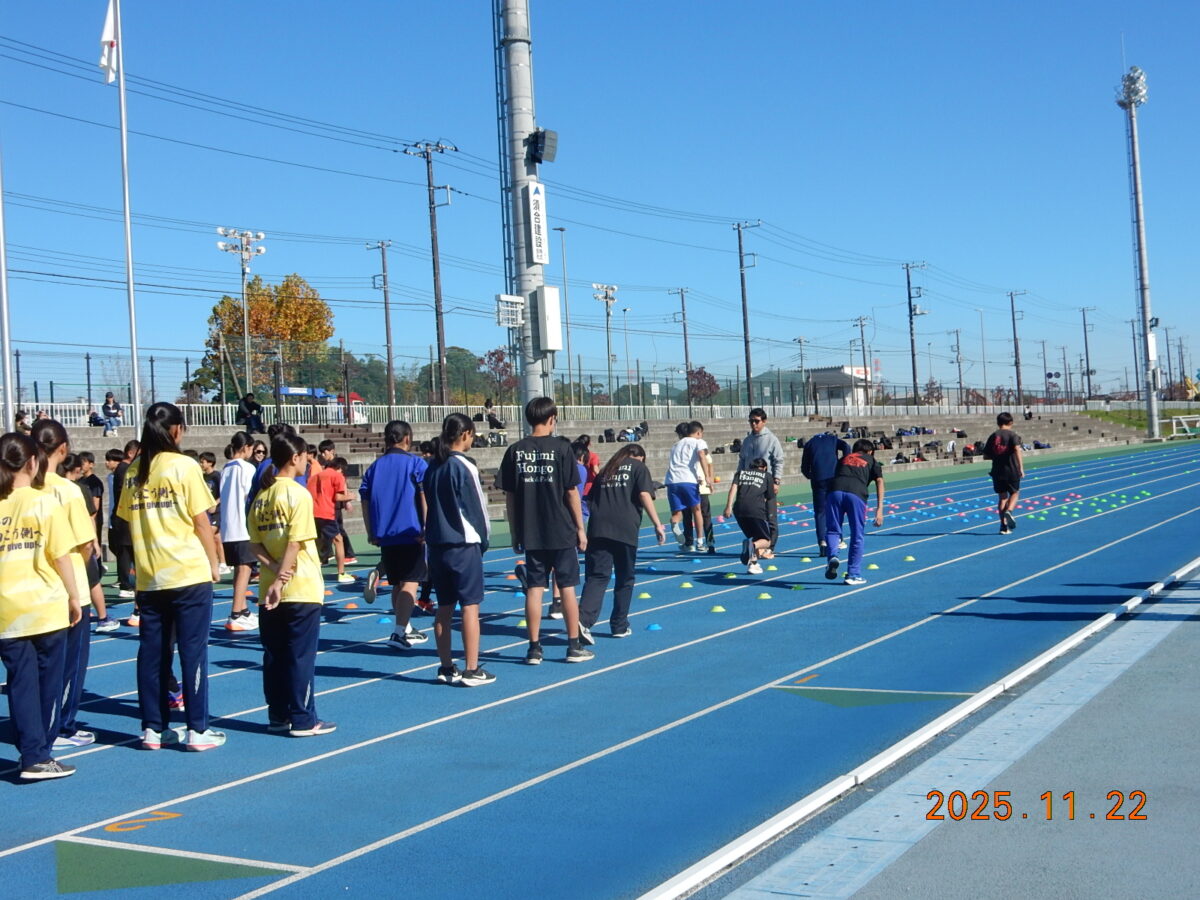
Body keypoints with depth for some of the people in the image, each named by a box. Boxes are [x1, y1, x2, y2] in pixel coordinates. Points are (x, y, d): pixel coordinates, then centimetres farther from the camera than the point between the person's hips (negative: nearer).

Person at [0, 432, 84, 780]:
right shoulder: (45, 502, -9)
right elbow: (60, 555, -8)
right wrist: (74, 595, 2)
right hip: (46, 607, -3)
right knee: (48, 681, 9)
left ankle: (31, 755, 8)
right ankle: (39, 756, 14)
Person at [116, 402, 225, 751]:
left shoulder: (134, 471, 6)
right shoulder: (184, 466, -7)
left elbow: (130, 522, 10)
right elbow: (201, 521, -6)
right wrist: (214, 563, 3)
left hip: (148, 577, 5)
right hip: (189, 574, -5)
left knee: (152, 652, 10)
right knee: (193, 650, 1)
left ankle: (153, 728, 15)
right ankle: (197, 729, 4)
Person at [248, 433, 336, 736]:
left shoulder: (261, 495, 8)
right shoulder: (298, 494, -11)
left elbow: (255, 544, 5)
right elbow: (295, 543, -17)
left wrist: (275, 570, -5)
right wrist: (280, 580, -15)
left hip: (270, 590, 6)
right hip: (301, 589, -6)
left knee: (274, 656, 10)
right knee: (301, 655, 0)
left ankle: (278, 717, 17)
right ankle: (303, 720, 4)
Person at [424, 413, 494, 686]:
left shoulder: (433, 467, 8)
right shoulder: (464, 467, -11)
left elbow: (429, 504, 11)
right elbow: (477, 507, -9)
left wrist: (432, 534, 14)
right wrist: (484, 540, 3)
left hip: (437, 544, 7)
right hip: (463, 544, -7)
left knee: (444, 607, 12)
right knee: (470, 605, -2)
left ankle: (447, 668, 17)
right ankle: (471, 670, -1)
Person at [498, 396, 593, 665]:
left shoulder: (514, 451, 1)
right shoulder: (561, 447, -7)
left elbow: (509, 496, 3)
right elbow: (571, 492, -6)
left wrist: (515, 532, 11)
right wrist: (580, 527, 2)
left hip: (530, 534, 2)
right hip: (562, 532, -2)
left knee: (534, 589, 7)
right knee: (567, 588, 6)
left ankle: (534, 648, 10)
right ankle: (574, 647, 13)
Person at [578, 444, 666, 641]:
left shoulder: (606, 469, 24)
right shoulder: (639, 468, 10)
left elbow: (591, 499, 20)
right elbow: (644, 495, -4)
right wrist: (657, 524, -6)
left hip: (597, 528, 3)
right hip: (625, 529, -3)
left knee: (597, 577, -3)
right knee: (625, 579, 13)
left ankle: (584, 619, -24)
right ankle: (619, 626, 19)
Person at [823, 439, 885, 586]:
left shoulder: (844, 458, 34)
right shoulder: (872, 461, 27)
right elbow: (879, 481, 11)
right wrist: (879, 509, 2)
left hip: (835, 490, 2)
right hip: (857, 494, -2)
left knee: (833, 529, 14)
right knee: (857, 535, 10)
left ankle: (833, 556, -14)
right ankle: (853, 575, 13)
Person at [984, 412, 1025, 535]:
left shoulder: (992, 436, 7)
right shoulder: (1013, 435, -5)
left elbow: (985, 456, 8)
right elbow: (1017, 449, -21)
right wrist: (1021, 467, -24)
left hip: (997, 471, 3)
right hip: (1012, 470, -3)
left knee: (1002, 496, 12)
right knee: (1015, 493, 14)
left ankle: (1003, 526, 7)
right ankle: (1009, 511, -16)